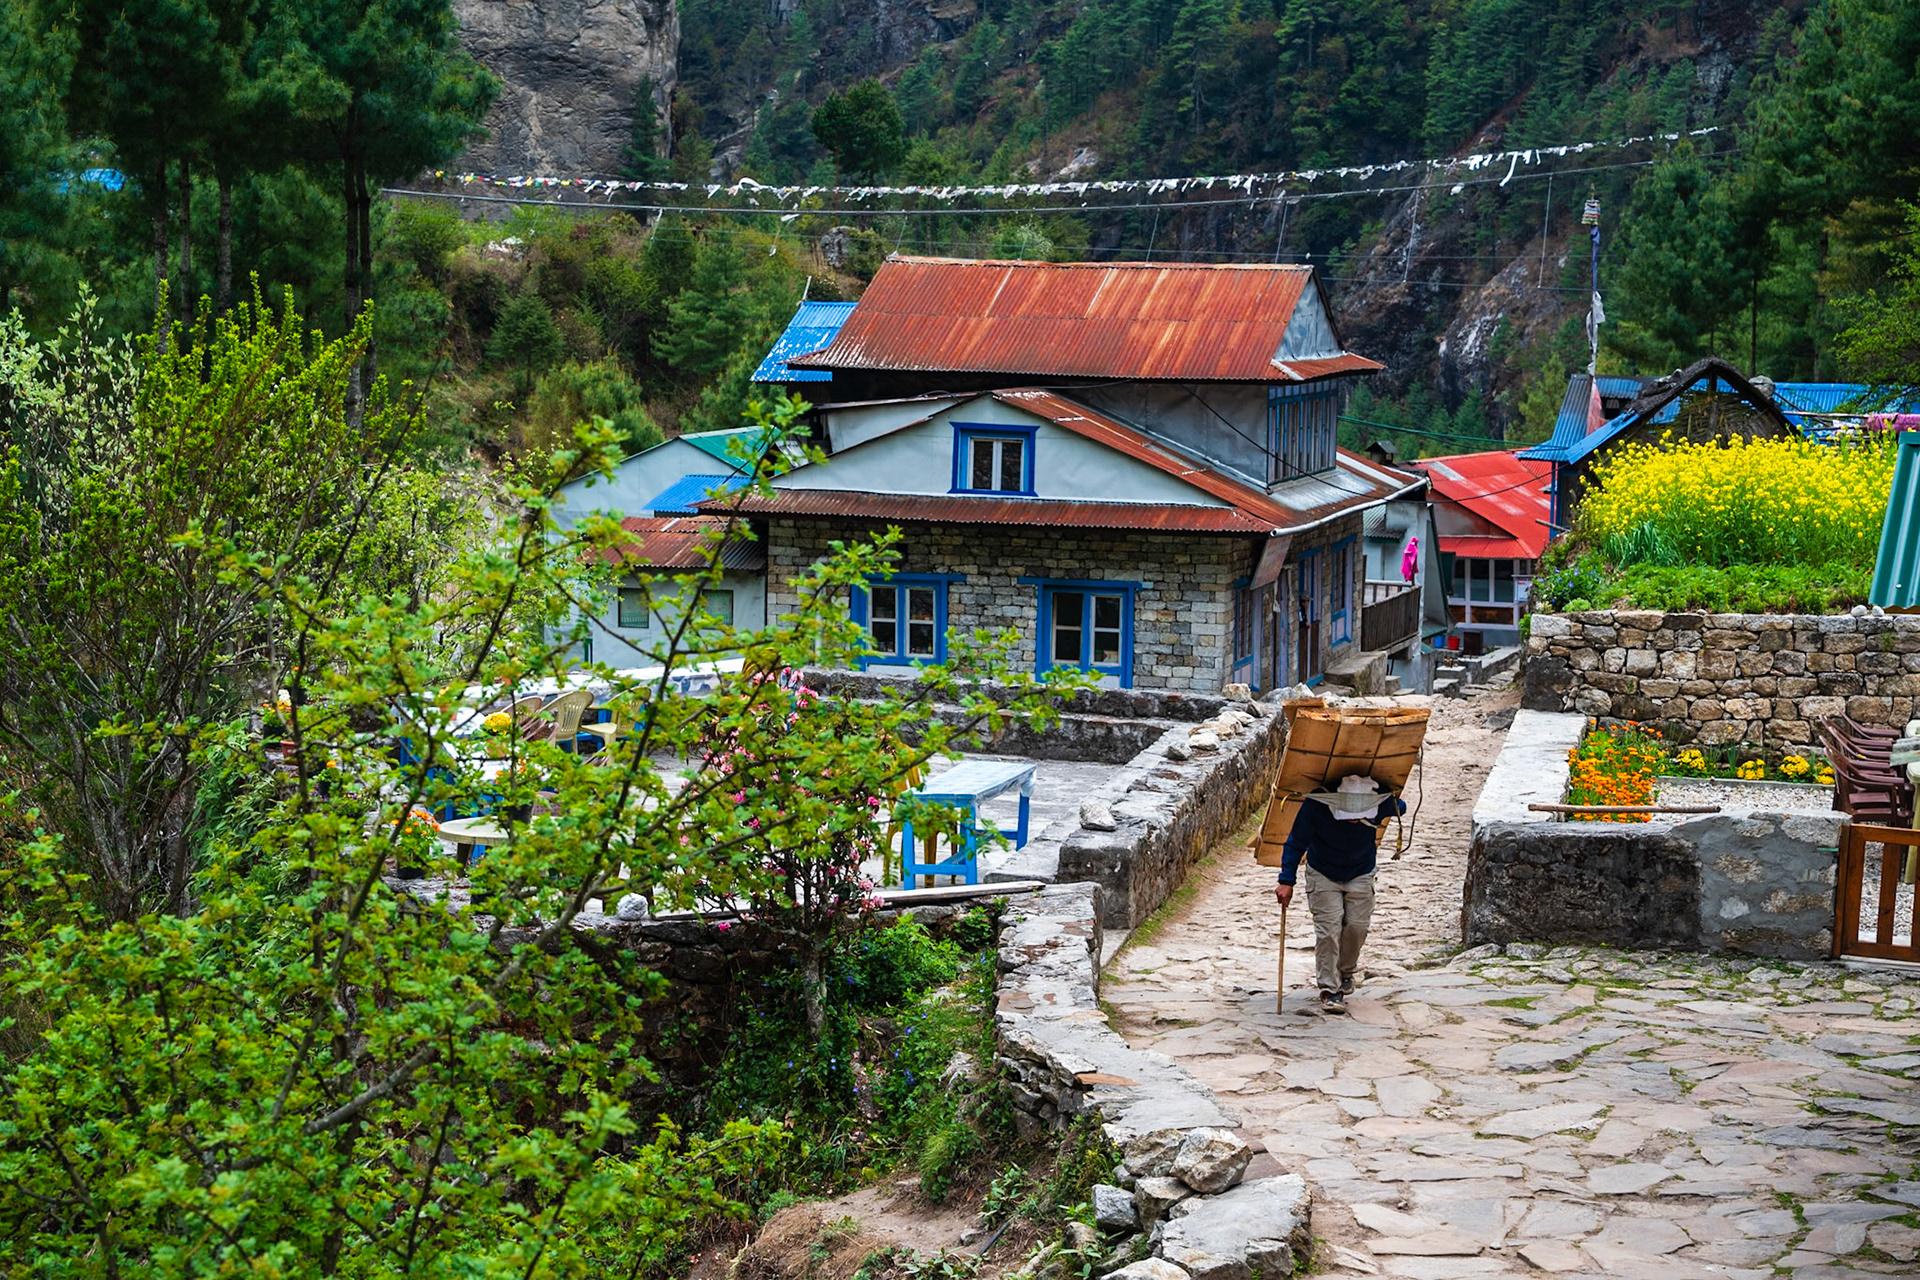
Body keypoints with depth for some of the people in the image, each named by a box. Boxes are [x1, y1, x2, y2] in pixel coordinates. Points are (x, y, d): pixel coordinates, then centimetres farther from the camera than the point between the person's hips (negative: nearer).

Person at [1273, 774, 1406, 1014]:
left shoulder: (1383, 803, -27)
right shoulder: (1316, 804, -33)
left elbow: (1400, 808, 2)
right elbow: (1296, 844, -18)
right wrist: (1286, 882, -17)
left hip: (1361, 875, 2)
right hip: (1323, 874, -2)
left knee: (1357, 926, -2)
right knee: (1328, 927, -12)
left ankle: (1345, 971, 26)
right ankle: (1329, 988, -4)